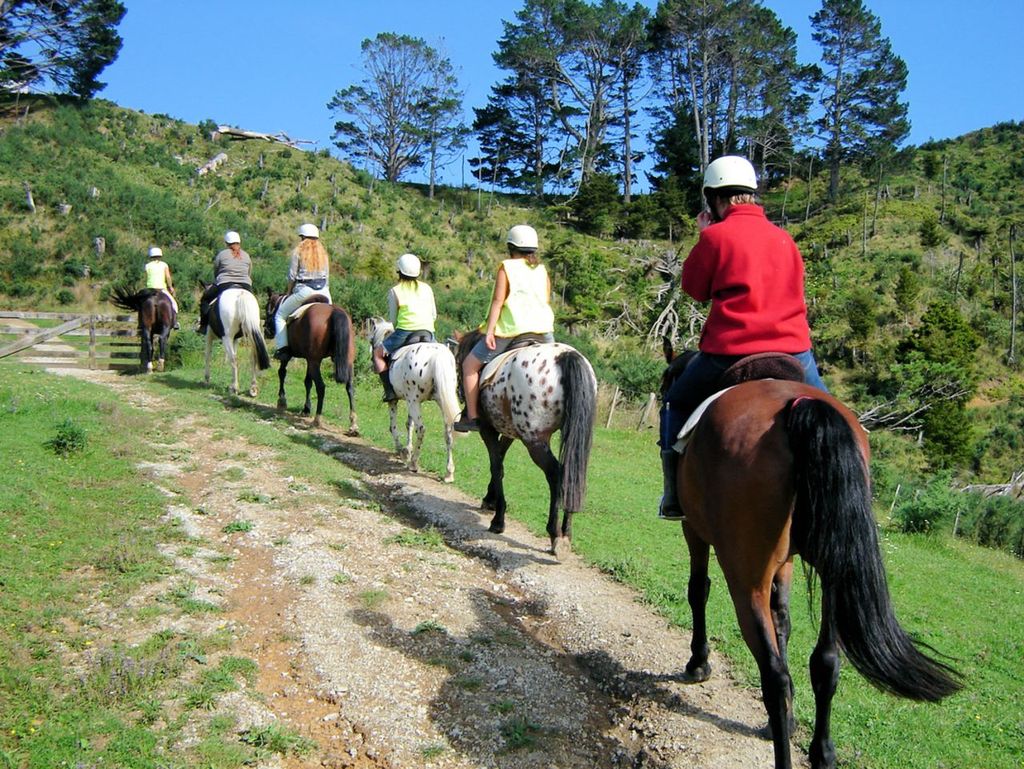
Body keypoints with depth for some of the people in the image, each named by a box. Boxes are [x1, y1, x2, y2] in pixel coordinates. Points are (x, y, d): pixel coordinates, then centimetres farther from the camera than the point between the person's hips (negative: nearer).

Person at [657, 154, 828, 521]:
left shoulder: (716, 235, -4)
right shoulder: (784, 238, 12)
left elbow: (694, 287, 9)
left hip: (729, 353, -3)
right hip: (793, 352, 4)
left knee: (676, 404, 20)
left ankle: (674, 495, 17)